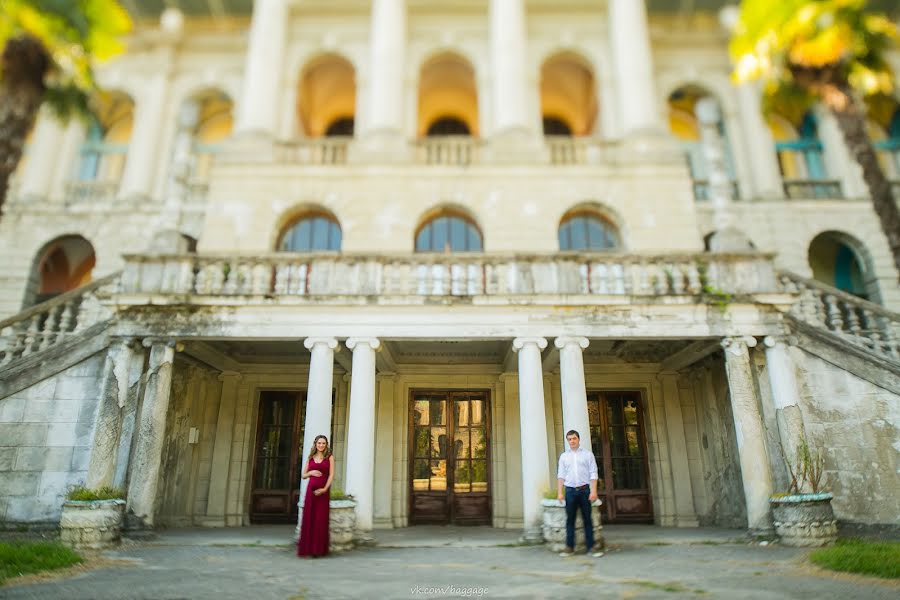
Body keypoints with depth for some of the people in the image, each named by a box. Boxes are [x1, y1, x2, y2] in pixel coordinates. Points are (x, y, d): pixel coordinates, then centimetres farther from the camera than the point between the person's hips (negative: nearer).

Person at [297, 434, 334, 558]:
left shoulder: (329, 457, 3)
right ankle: (307, 547, 10)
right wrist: (311, 472, -7)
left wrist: (324, 488, -15)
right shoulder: (310, 458, 11)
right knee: (309, 518, 1)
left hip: (323, 490, -2)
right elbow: (303, 475, 14)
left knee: (321, 519, -2)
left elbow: (331, 475, -4)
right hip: (311, 489, 3)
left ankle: (319, 549, 5)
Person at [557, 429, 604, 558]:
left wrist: (593, 491, -8)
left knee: (587, 519, 2)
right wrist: (560, 492, -1)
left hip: (584, 489, -1)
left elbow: (593, 473, 0)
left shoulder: (588, 454, 4)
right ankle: (569, 547, 11)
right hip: (570, 490, 1)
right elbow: (560, 475, 6)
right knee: (570, 519, 4)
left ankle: (590, 548, 8)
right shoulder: (564, 456, 9)